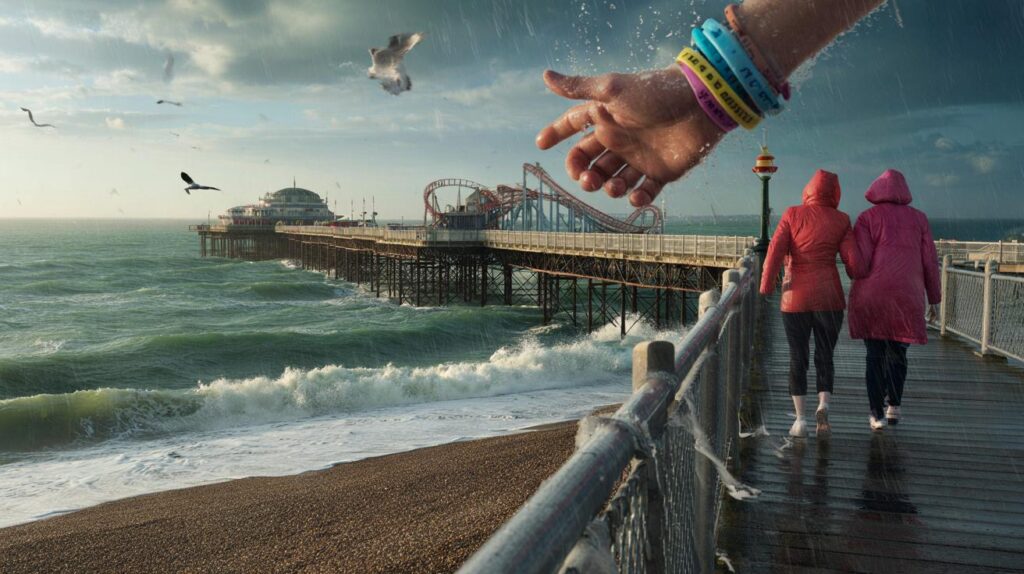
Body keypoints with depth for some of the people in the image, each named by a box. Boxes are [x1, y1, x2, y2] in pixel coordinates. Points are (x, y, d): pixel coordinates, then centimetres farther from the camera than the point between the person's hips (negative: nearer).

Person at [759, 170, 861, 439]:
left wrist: (766, 286, -6)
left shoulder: (792, 215, 0)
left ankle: (800, 419, 8)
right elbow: (853, 261, -4)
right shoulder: (841, 221, 0)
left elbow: (775, 251, -10)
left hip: (795, 297, 0)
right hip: (829, 297, 0)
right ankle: (823, 405, -11)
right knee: (825, 357, 12)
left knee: (798, 358, 11)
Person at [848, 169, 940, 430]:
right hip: (907, 297, 2)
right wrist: (934, 298, 12)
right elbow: (930, 261, 6)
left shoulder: (867, 218, 0)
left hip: (872, 296, -2)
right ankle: (894, 405, 7)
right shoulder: (918, 218, 8)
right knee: (897, 353, 17)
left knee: (875, 355, 6)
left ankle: (877, 414, 5)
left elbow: (860, 261, -9)